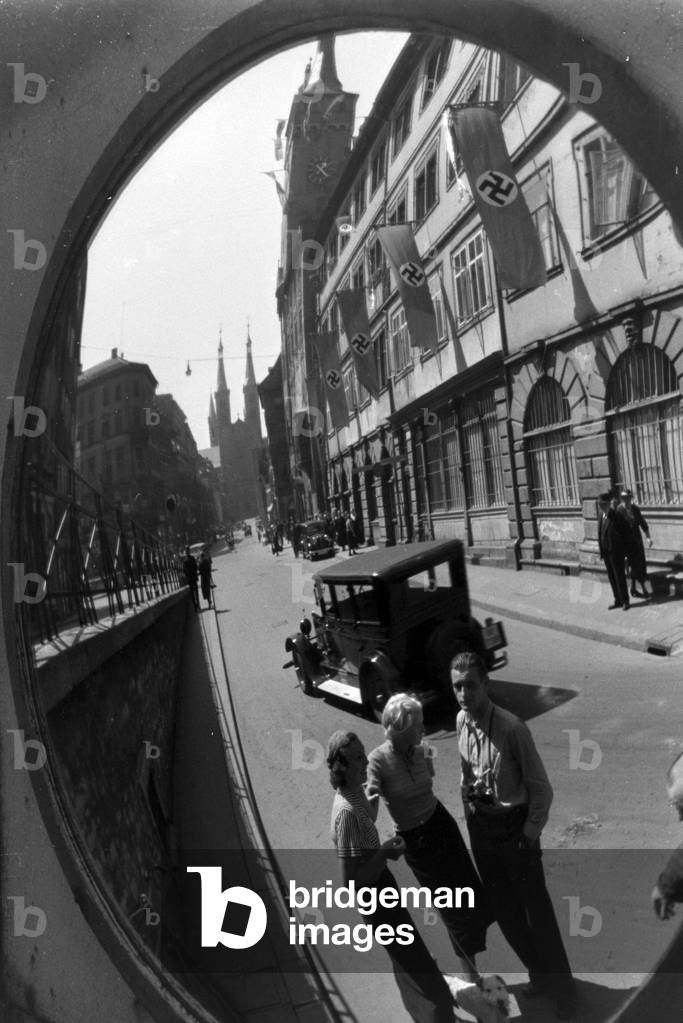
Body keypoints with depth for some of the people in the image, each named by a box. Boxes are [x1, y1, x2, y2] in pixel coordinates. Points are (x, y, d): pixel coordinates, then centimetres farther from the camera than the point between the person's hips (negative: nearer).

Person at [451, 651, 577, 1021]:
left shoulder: (511, 728, -27)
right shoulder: (461, 722, -9)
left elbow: (541, 788, -17)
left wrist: (530, 835, -13)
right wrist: (470, 812, 9)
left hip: (514, 825, -6)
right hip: (479, 825, 6)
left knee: (536, 908, 8)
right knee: (504, 908, 20)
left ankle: (563, 988, 33)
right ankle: (538, 974, 44)